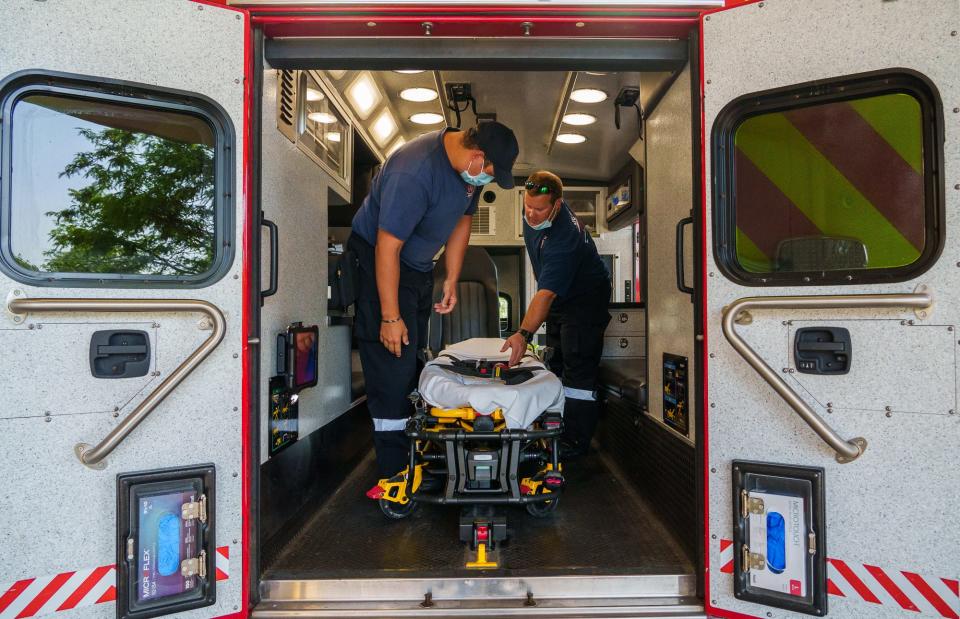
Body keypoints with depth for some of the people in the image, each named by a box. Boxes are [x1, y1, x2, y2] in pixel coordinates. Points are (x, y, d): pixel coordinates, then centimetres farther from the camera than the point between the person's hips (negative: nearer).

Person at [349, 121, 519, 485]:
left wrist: (451, 281, 9)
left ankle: (414, 452, 21)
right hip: (377, 262, -8)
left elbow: (462, 220, 10)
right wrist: (391, 317, -26)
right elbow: (388, 247, -30)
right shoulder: (415, 172, -32)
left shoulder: (468, 167, -4)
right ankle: (395, 472, -3)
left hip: (419, 265, 9)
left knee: (414, 358, 11)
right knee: (392, 364, -11)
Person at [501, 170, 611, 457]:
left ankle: (576, 442, -7)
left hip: (585, 298, -9)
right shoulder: (533, 216, -11)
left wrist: (524, 334, -53)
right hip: (558, 297, 9)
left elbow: (547, 294, -44)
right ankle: (555, 430, 20)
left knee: (578, 368, -12)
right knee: (555, 362, 11)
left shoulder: (565, 235, -36)